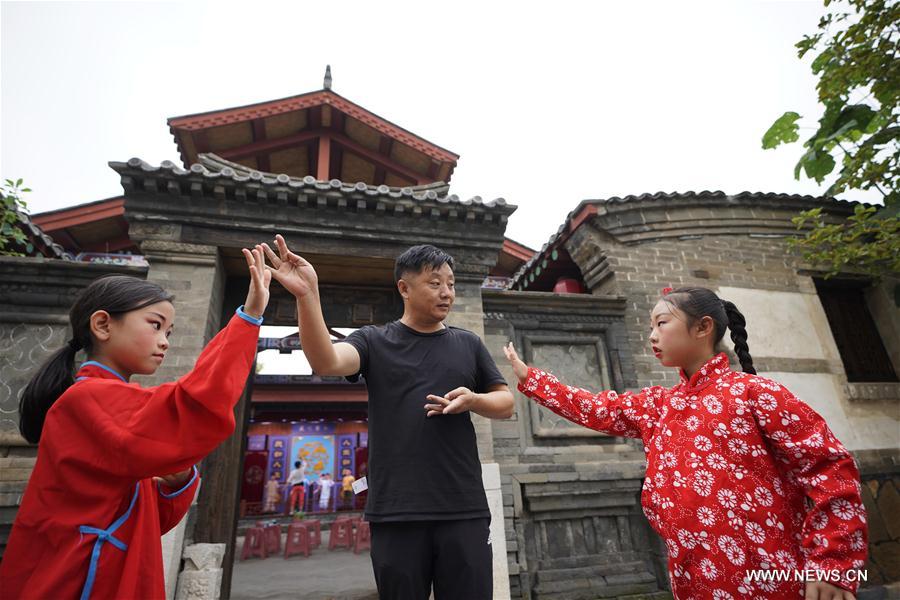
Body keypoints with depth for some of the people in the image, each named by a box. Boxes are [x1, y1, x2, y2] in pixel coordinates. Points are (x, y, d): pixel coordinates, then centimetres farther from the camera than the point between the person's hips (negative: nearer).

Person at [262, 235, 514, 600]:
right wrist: (307, 296, -32)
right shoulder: (374, 342, 2)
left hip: (464, 509, 2)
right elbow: (326, 362, -17)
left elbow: (505, 403, 13)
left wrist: (473, 400, -9)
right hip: (397, 512, -1)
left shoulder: (468, 344, 10)